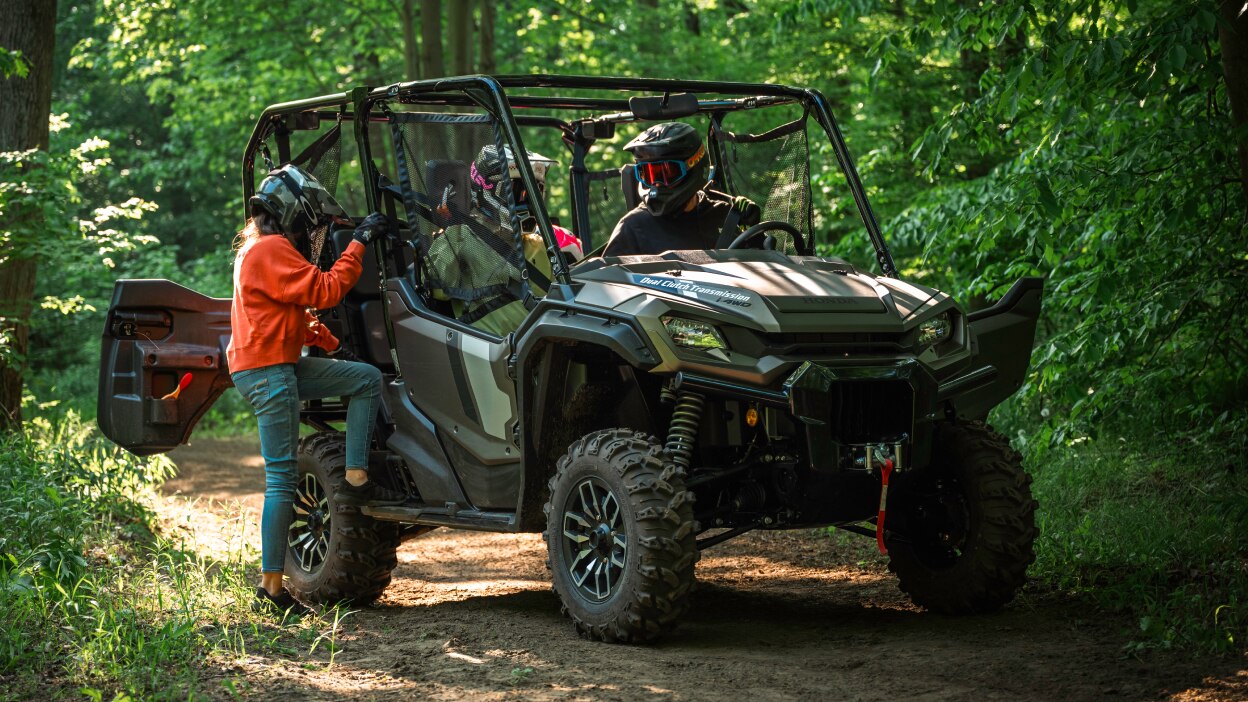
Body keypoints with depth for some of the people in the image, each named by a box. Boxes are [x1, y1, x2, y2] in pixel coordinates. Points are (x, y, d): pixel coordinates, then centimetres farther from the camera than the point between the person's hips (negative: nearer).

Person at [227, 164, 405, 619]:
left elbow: (297, 312, 26)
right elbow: (324, 291, -18)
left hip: (281, 364, 10)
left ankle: (355, 480, 0)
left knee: (367, 379, 5)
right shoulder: (271, 250, -14)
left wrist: (332, 345, 19)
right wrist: (358, 243, -12)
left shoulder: (261, 249, 20)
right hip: (265, 371, -10)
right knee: (283, 478, -8)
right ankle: (270, 589, -4)